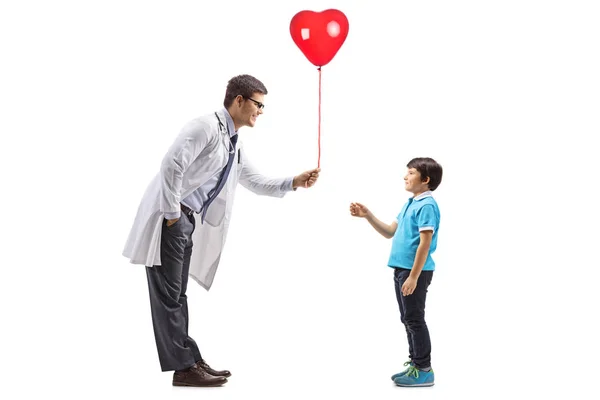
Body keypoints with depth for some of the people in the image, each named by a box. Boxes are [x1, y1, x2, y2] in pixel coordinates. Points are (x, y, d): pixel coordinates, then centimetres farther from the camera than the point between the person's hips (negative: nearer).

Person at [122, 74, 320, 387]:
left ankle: (188, 360, 18)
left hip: (185, 220, 10)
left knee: (177, 294, 13)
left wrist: (293, 182, 10)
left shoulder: (233, 145, 16)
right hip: (167, 216, -10)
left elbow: (258, 183, 23)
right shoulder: (206, 126, -14)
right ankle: (184, 367, -3)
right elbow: (172, 165, -23)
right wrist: (172, 215, -19)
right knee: (169, 295, -5)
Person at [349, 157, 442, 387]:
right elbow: (390, 232, 21)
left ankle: (424, 370, 3)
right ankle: (415, 364, 23)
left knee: (415, 320, -4)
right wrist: (367, 216, 10)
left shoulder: (426, 206, -15)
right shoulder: (410, 204, 15)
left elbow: (425, 243, -20)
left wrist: (413, 277, -22)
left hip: (415, 271, -10)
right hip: (402, 269, 10)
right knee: (408, 320, 14)